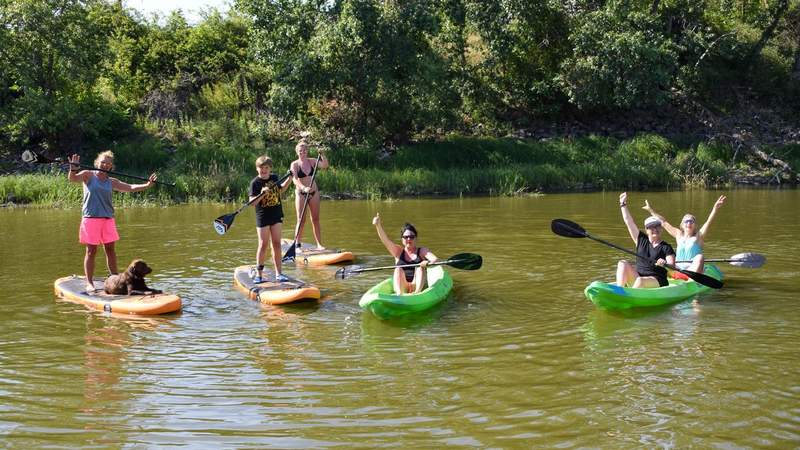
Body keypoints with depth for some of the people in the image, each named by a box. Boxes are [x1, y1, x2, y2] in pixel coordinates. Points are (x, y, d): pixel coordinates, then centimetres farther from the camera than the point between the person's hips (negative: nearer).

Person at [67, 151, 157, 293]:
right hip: (91, 217, -4)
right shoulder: (88, 175, 1)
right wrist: (73, 169, -34)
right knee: (91, 251, -2)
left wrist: (147, 185, -3)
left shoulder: (111, 182, 12)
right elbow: (72, 179, -13)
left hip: (108, 218, 4)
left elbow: (130, 188, 9)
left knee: (110, 250, 8)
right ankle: (89, 283, 4)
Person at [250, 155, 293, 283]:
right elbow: (252, 202, -17)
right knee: (263, 245, -3)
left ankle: (278, 273, 9)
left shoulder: (274, 178, 5)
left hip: (276, 215, 4)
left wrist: (289, 179, 18)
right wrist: (262, 194, -32)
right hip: (263, 217, -4)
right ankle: (259, 274, 7)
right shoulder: (255, 182, -11)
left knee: (276, 244, 5)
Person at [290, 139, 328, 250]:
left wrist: (322, 155, -25)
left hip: (313, 192, 3)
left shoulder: (312, 162, 5)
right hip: (301, 193, -3)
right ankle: (297, 244, 0)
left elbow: (325, 166, -10)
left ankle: (319, 244, 9)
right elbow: (295, 180, -19)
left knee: (315, 219, 6)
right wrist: (304, 188, -34)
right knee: (301, 220, -5)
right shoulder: (294, 164, -5)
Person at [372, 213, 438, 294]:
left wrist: (428, 263, -32)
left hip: (418, 285, -1)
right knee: (398, 269, -22)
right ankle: (399, 293, -45)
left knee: (420, 267, -21)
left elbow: (435, 260, -7)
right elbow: (385, 240, -2)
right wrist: (378, 225, -18)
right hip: (401, 286, 1)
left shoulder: (422, 251, 10)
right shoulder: (398, 251, 13)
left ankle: (417, 292, -44)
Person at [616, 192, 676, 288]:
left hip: (657, 282, -5)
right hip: (637, 279, 5)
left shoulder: (666, 248, 2)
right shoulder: (642, 240, 14)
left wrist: (664, 264, -32)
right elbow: (629, 222, 14)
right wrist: (623, 204, 13)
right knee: (623, 264, -17)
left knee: (641, 281, -35)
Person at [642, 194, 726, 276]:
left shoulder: (698, 236, 8)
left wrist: (715, 208, -20)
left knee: (700, 257, -31)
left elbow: (708, 222, -6)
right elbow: (664, 222, 20)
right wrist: (651, 210, 19)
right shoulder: (679, 235, 17)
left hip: (693, 269, -4)